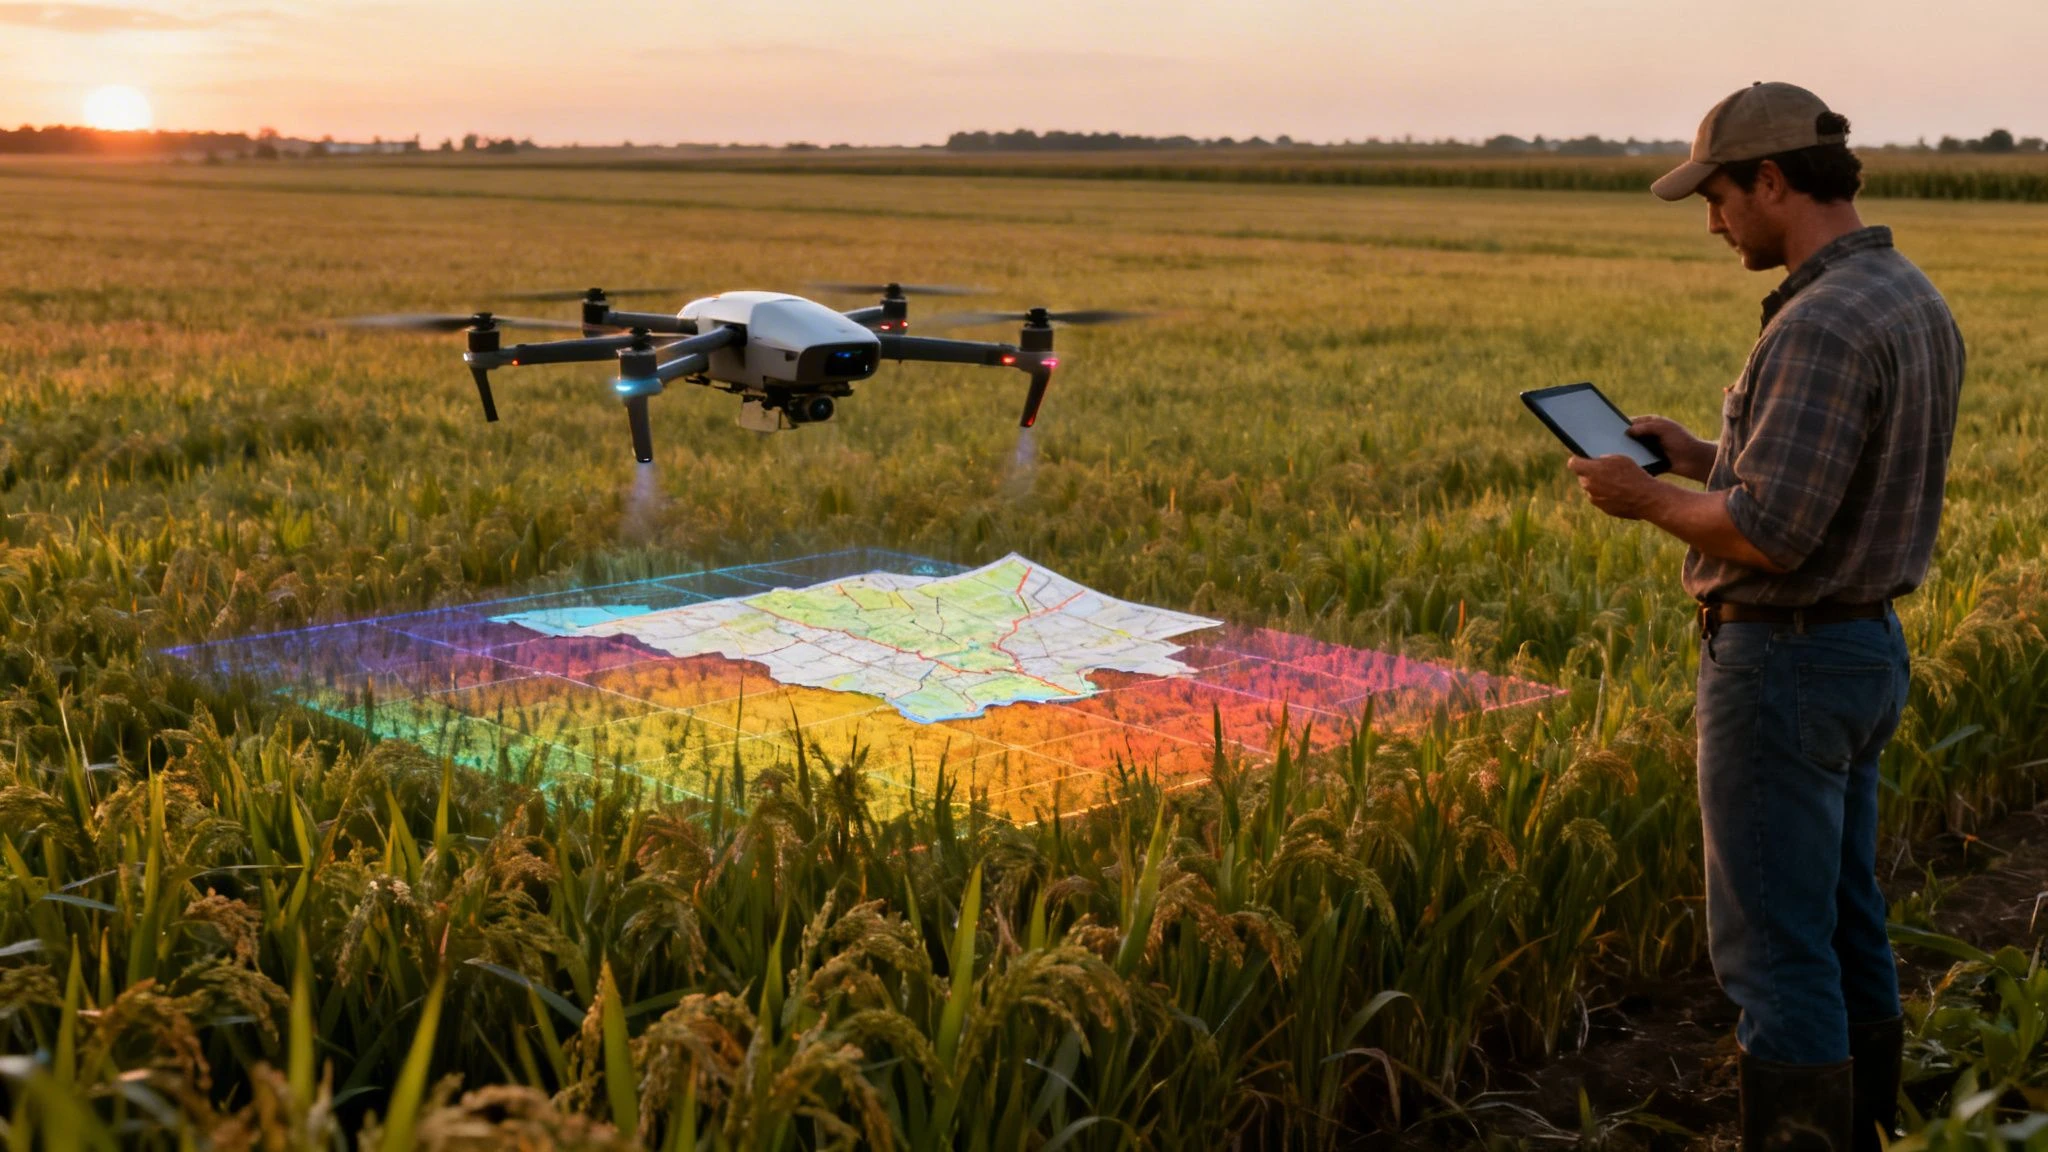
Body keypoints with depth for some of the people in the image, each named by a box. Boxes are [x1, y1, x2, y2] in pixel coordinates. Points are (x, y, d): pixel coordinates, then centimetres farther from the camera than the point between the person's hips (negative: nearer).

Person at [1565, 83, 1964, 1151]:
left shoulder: (1823, 324, -23)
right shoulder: (1916, 301, 9)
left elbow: (1769, 533, -27)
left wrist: (1645, 499, -11)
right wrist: (1700, 455, 13)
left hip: (1785, 662, -10)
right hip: (1867, 648, 10)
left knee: (1771, 950, -1)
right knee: (1845, 930, 19)